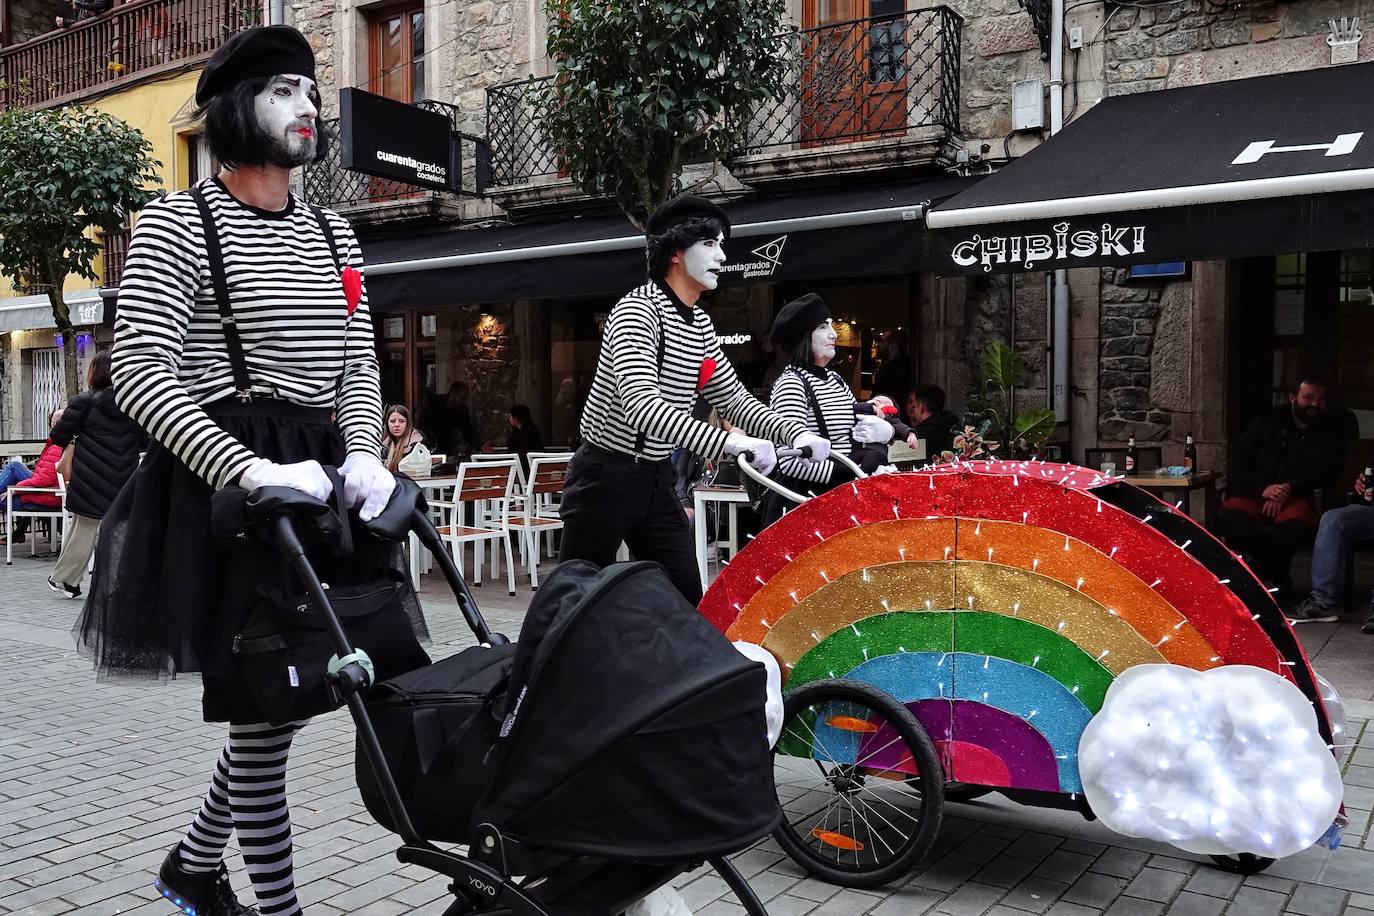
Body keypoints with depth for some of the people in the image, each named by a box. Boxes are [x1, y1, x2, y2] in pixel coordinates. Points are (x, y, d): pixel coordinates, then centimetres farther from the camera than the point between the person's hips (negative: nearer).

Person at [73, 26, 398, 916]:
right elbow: (139, 370, -12)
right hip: (225, 489, -6)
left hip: (319, 478, 6)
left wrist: (363, 454, -6)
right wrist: (251, 469, -24)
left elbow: (359, 360, 13)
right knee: (264, 707, -4)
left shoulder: (332, 232, 15)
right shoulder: (179, 223, -4)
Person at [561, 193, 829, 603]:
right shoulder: (638, 309, -18)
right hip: (606, 476, -8)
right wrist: (728, 442, -42)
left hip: (657, 478, 8)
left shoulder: (700, 326, 9)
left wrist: (796, 432, -5)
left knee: (687, 600, 5)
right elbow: (640, 404, -33)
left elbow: (733, 399, 13)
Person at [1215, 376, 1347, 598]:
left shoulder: (1331, 432, 12)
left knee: (1296, 526, -37)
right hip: (1256, 493, 1)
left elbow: (1326, 474, 2)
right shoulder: (1269, 421, 12)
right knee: (1227, 516, -32)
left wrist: (1290, 489, -13)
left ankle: (1256, 574, -14)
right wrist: (1262, 488, -11)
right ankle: (1275, 575, -17)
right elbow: (1239, 458, 5)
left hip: (1297, 497, -1)